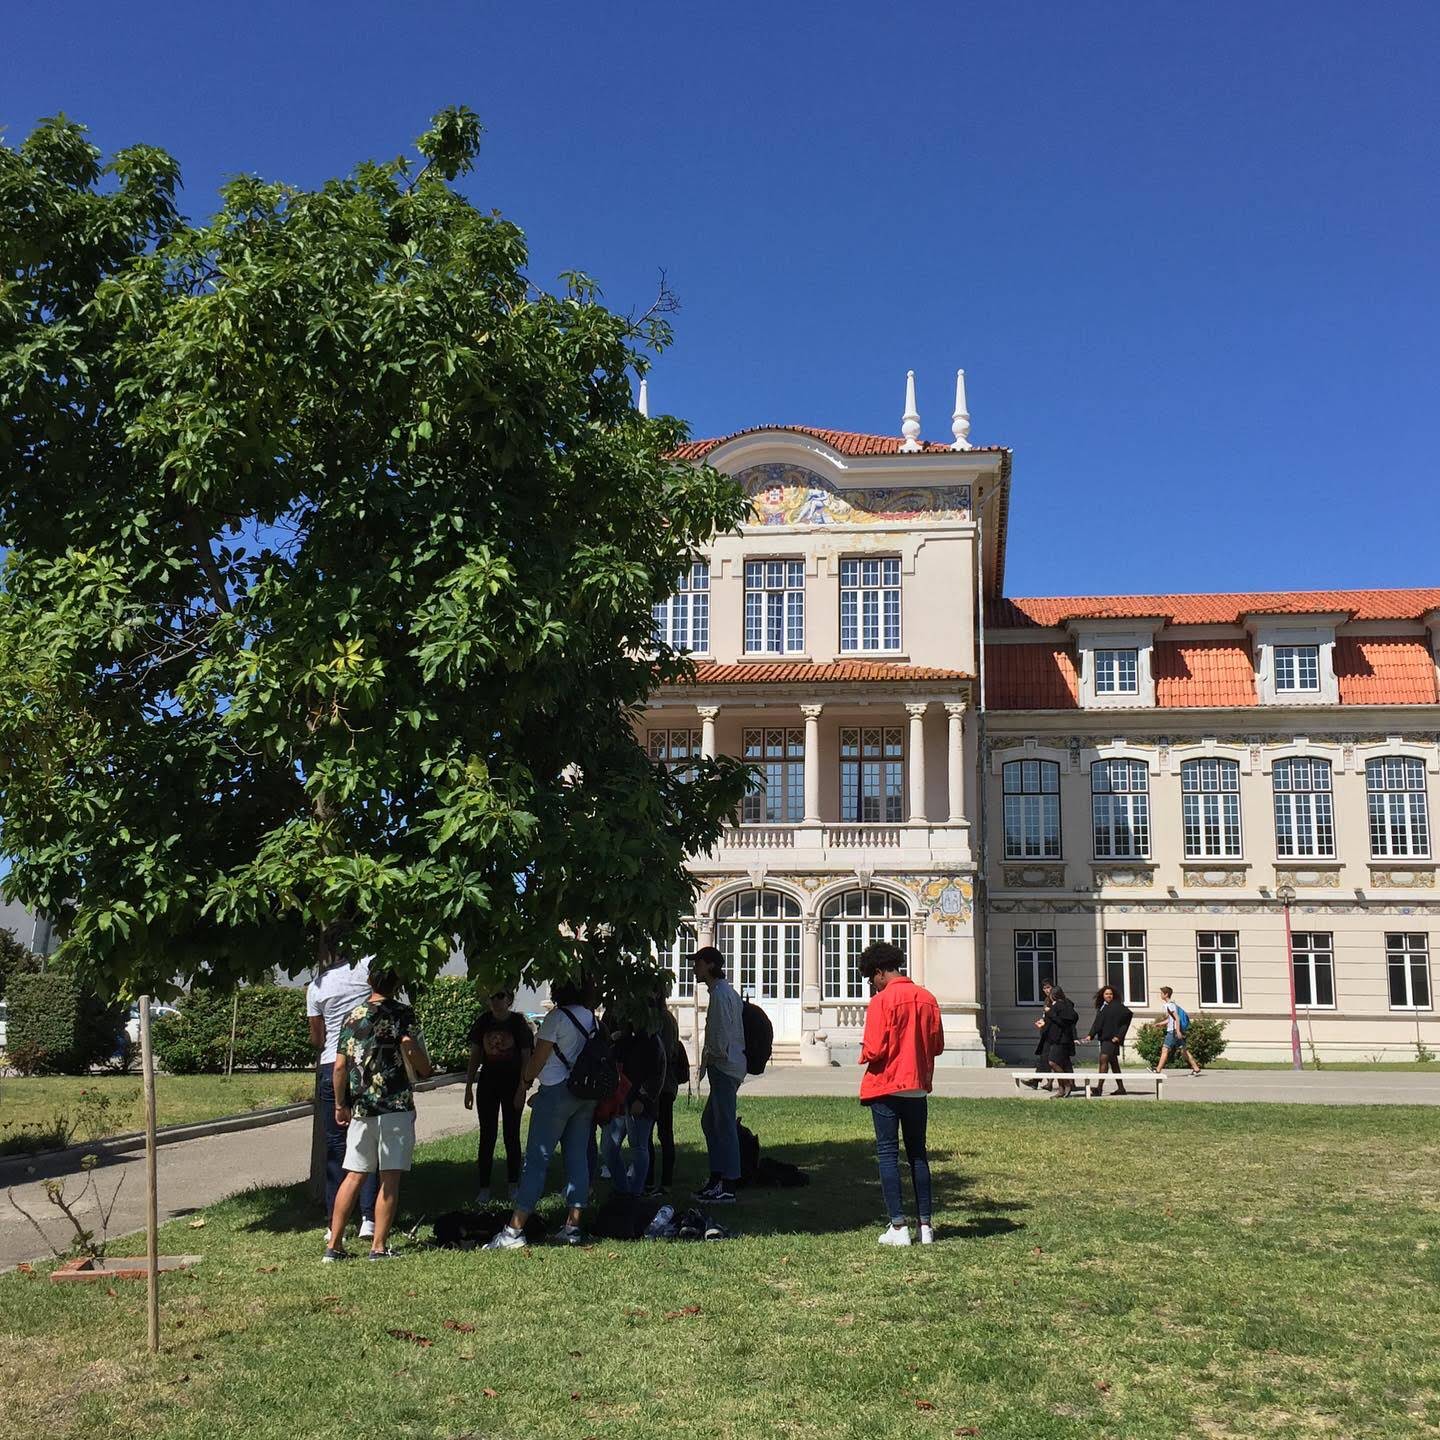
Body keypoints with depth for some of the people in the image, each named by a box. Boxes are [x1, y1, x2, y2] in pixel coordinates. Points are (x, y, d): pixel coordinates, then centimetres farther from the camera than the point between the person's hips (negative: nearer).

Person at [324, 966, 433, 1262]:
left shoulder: (353, 1017, 10)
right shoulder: (401, 1013, -4)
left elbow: (340, 1066, 9)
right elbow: (410, 1048, -17)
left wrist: (340, 1104, 18)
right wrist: (426, 1070, 3)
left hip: (360, 1108, 5)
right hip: (395, 1105, -5)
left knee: (354, 1175, 11)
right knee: (390, 1178, 1)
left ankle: (334, 1245, 10)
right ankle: (379, 1247, 1)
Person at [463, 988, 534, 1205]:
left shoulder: (518, 1022, -6)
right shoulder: (483, 1021, 1)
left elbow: (526, 1058, -4)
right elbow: (475, 1055, 6)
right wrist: (469, 1087, 4)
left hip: (512, 1084, -2)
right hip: (487, 1083, 2)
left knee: (511, 1136, 5)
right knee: (487, 1137, 3)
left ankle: (513, 1185, 16)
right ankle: (484, 1187, 7)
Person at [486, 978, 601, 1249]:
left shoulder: (556, 1018, -12)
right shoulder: (591, 1018, 10)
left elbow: (538, 1059, -9)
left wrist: (524, 1084, 8)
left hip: (557, 1092, -7)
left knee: (536, 1159, -6)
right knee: (578, 1158, 8)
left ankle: (514, 1230, -6)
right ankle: (573, 1226, 8)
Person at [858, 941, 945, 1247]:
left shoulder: (881, 1001, -13)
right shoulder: (927, 998, 3)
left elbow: (874, 1050, -17)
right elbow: (937, 1045, 8)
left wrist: (864, 1053, 4)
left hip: (886, 1087, -5)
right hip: (917, 1087, 5)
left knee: (888, 1154, 1)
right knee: (918, 1153, 13)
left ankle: (898, 1227, -2)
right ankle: (925, 1225, 14)